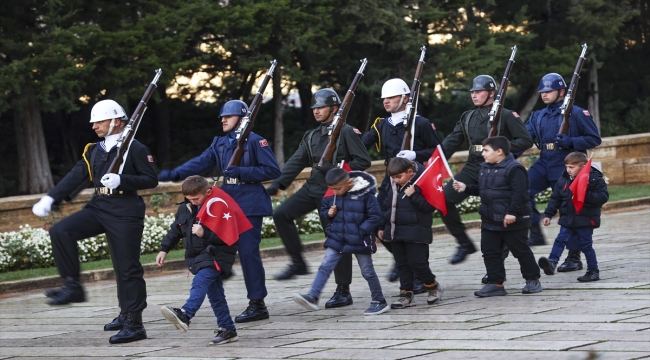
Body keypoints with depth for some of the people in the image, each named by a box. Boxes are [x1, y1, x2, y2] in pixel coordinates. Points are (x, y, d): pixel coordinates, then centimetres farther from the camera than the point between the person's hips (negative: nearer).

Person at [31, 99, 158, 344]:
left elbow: (151, 180, -8)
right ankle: (73, 286, -7)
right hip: (99, 208, 6)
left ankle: (133, 323, 4)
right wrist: (50, 199, -7)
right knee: (61, 231, -14)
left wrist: (121, 180, -22)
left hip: (125, 213, -6)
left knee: (127, 268, -3)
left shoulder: (135, 149, -5)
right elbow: (75, 177, 5)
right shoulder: (94, 151, 15)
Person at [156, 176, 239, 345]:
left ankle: (185, 315, -45)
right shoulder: (185, 208, 8)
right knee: (214, 294, 9)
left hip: (216, 256, -8)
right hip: (198, 256, 8)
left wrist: (205, 234, -27)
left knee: (200, 282, -28)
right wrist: (164, 249, 15)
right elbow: (175, 230, 20)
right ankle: (227, 329, 12)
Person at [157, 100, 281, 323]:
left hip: (250, 204, -8)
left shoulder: (255, 141, -6)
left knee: (248, 251, -9)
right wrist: (174, 174, -14)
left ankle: (257, 303, -1)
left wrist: (241, 172, -18)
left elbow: (272, 170, -10)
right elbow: (200, 163, 1)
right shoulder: (220, 143, 13)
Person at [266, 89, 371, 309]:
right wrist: (277, 184, -2)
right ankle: (298, 263, 1)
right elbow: (296, 162, 10)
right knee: (281, 214, -8)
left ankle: (343, 292, 4)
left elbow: (363, 160, -10)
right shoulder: (311, 137, 15)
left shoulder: (347, 132, -5)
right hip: (313, 187, 7)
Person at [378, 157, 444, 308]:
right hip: (396, 232, 7)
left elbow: (430, 206, -17)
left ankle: (433, 287, 15)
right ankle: (407, 295, 13)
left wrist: (413, 195, -25)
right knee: (402, 265, 8)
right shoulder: (393, 186, 9)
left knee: (417, 262, -7)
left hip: (416, 232, -7)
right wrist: (382, 227, 16)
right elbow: (386, 206, 18)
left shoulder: (420, 184, -12)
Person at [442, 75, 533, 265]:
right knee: (445, 198, -11)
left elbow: (526, 141, -6)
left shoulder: (506, 116, -3)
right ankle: (464, 243, 0)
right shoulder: (467, 118, 14)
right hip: (472, 167, 5)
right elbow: (452, 141, 9)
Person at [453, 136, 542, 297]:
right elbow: (482, 190, 24)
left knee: (521, 251, 4)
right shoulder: (485, 168, 12)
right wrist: (466, 188, 11)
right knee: (489, 252, 6)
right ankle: (495, 283, 11)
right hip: (490, 221, 8)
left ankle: (533, 280, 17)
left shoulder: (514, 169, -16)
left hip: (512, 221, -8)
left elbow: (519, 193, -22)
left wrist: (512, 212, -27)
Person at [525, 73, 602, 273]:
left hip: (566, 168, -5)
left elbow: (594, 139, -5)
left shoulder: (576, 113, -5)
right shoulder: (537, 116, 11)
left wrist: (570, 142, -20)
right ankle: (535, 232, -7)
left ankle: (574, 257, 8)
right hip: (544, 165, 5)